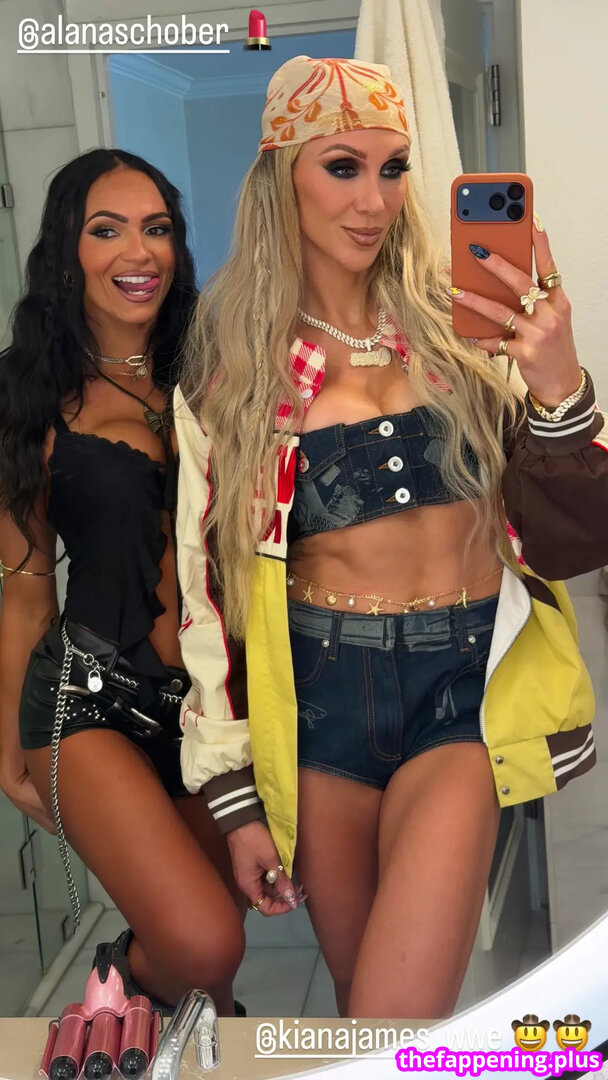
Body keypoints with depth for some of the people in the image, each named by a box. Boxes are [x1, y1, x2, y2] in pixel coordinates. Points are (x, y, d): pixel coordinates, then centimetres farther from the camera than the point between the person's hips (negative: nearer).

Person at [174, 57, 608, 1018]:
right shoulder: (231, 366, 0)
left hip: (466, 686, 0)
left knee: (396, 1011, -11)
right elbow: (206, 578, 3)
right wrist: (233, 795, 2)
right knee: (357, 985, 15)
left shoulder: (460, 321, 1)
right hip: (319, 697, 1)